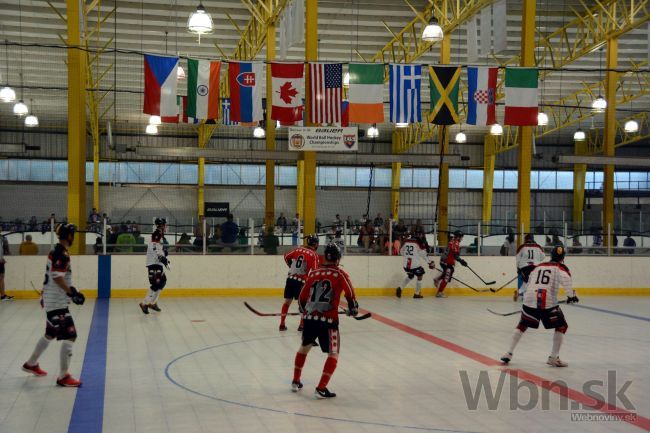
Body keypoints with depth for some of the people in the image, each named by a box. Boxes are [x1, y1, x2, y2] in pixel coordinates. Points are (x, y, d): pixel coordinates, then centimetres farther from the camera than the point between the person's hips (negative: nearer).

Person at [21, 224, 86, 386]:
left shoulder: (57, 252, 12)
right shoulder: (62, 254, -19)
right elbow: (57, 277, -26)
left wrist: (71, 290, 21)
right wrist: (72, 292, -23)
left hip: (51, 300, 11)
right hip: (56, 302, -11)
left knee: (51, 334, 24)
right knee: (69, 335, -11)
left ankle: (31, 364, 40)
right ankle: (63, 376, -9)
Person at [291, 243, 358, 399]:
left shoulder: (314, 272, 10)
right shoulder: (340, 274, -2)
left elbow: (302, 296, 15)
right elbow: (350, 295, -5)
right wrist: (353, 309, 15)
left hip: (310, 317, 5)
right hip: (328, 319, -5)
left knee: (304, 347, 25)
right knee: (333, 354, 5)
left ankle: (295, 382, 32)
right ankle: (321, 388, -3)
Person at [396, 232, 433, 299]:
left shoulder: (407, 241, 9)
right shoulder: (419, 243, -8)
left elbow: (401, 251, 20)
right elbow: (424, 253, -9)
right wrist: (429, 262, -1)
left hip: (406, 264, 6)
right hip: (415, 264, -6)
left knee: (410, 276, 28)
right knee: (420, 276, 17)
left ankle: (400, 288, 10)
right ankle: (417, 294, 16)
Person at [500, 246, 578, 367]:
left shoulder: (538, 266, 23)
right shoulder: (561, 268, 7)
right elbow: (565, 280, -14)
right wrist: (571, 295, -11)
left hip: (529, 300, 5)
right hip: (548, 302, -5)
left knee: (523, 324, 23)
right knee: (561, 326, 13)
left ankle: (509, 353, 18)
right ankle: (554, 357, 6)